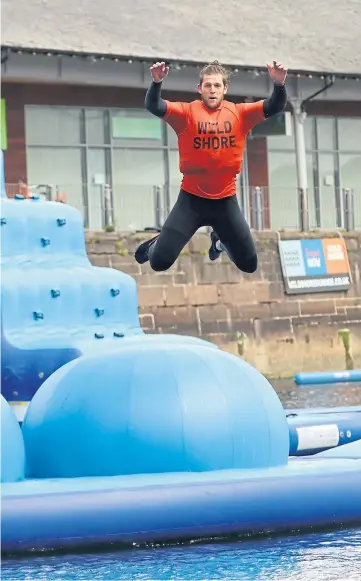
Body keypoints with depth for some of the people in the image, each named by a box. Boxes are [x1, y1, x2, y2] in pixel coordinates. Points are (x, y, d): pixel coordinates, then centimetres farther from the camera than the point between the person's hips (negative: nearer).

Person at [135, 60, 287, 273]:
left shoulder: (239, 114, -1)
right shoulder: (187, 113, -8)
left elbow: (275, 107, -12)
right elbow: (154, 106, -22)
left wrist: (279, 84, -33)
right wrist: (157, 82, -42)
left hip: (226, 200, 2)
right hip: (192, 199, -2)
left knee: (249, 264, 9)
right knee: (160, 261, -9)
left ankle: (220, 241, 42)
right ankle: (157, 245, 30)